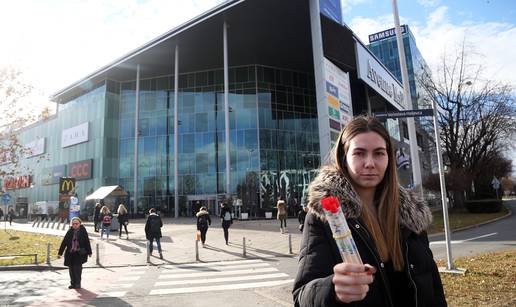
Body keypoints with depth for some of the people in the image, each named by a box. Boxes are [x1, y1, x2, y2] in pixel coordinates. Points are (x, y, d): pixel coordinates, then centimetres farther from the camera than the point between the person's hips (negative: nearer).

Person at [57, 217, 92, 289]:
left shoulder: (83, 231, -3)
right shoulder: (70, 232, 3)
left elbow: (87, 242, 1)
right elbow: (64, 242, 6)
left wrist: (89, 252, 4)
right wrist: (60, 253, 5)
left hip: (79, 253, -3)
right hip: (70, 253, 3)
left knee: (77, 268, -5)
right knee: (71, 268, 7)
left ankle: (78, 284, 7)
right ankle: (73, 283, 21)